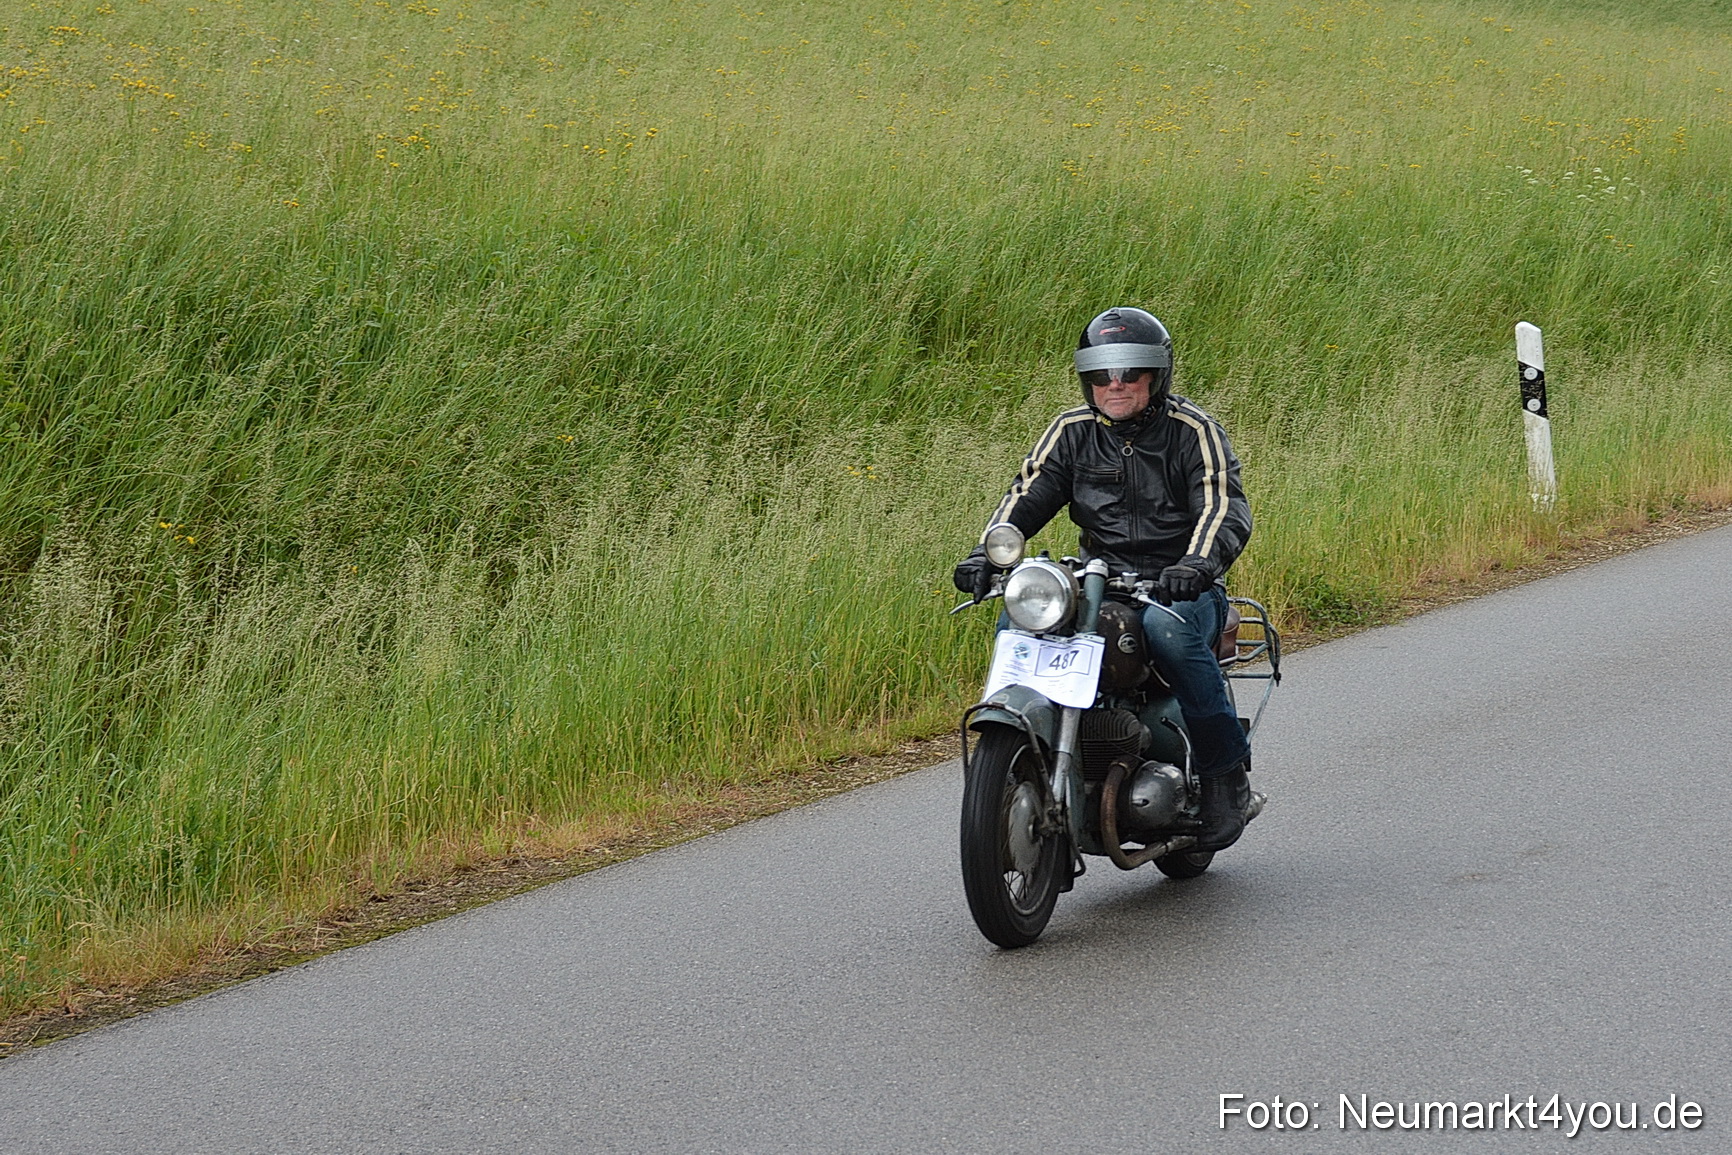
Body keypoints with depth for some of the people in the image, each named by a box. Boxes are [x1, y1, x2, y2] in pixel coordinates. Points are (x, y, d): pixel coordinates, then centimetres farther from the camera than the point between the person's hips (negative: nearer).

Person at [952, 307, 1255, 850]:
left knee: (1166, 628, -38)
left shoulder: (1192, 430, -4)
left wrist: (1196, 564, -36)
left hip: (1180, 590, -4)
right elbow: (1027, 495, 3)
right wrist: (985, 553, -17)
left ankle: (1226, 768, -22)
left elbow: (1225, 510, -15)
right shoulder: (1072, 430, 9)